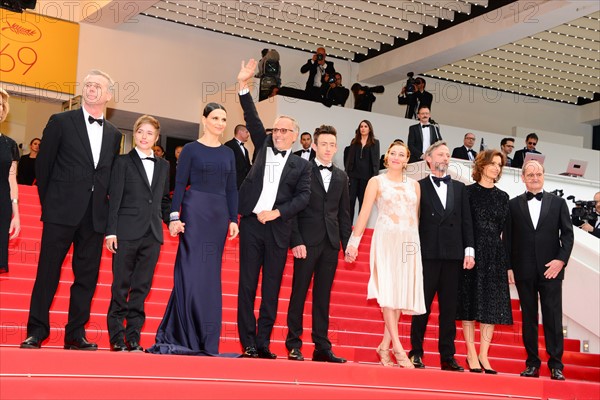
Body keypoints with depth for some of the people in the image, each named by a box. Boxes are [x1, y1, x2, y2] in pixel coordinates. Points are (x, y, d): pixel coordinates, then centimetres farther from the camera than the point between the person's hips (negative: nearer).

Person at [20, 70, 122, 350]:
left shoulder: (114, 134, 13)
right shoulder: (61, 122, 3)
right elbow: (43, 165, 4)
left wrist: (104, 208, 8)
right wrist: (49, 203, 4)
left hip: (95, 216, 4)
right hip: (62, 211, -4)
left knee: (87, 276, 5)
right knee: (48, 272, -2)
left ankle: (76, 334, 13)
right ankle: (36, 332, 6)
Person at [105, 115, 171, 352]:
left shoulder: (163, 166, 16)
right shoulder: (123, 162, 4)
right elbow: (114, 199, -1)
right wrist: (111, 230, -9)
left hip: (152, 234, 4)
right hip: (127, 232, -4)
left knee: (142, 287, 5)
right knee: (121, 286, 0)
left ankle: (133, 337, 10)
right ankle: (116, 337, 8)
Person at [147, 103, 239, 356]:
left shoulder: (228, 153, 14)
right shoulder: (191, 149, 1)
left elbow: (232, 190, 13)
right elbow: (179, 184, -3)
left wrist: (233, 219, 4)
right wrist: (174, 216, -12)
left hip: (219, 216, 5)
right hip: (195, 212, -5)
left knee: (211, 276, 6)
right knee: (192, 273, -6)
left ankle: (207, 341, 10)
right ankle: (187, 337, 0)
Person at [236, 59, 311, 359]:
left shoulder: (302, 165, 8)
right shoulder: (264, 148, 14)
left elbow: (303, 196, -1)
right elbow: (252, 120, 6)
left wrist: (277, 212, -13)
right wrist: (244, 87, -3)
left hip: (278, 227, -1)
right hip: (251, 222, 1)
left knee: (272, 287, 2)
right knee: (247, 283, -1)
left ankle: (263, 343, 7)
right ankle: (248, 343, 1)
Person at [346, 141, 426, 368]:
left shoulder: (414, 185, 16)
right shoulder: (376, 182, 8)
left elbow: (417, 216, 14)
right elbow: (365, 213, 2)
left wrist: (418, 244, 7)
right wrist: (354, 242, -5)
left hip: (409, 242, 3)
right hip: (386, 240, -3)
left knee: (401, 292, 0)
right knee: (388, 290, -12)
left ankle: (385, 346, 6)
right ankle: (397, 347, -14)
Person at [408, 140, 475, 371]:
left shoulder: (459, 188, 15)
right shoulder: (419, 187, 5)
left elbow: (466, 221, 10)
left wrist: (469, 250, 2)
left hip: (453, 255, 3)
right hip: (427, 254, -3)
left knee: (449, 307, 5)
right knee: (422, 305, 1)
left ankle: (447, 356, 9)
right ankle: (416, 353, 8)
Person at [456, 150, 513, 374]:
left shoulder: (502, 197, 13)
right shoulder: (467, 192, 1)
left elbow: (505, 230, 11)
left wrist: (508, 263, 4)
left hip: (494, 255, 4)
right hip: (471, 252, -4)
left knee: (492, 305, 1)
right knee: (470, 303, -1)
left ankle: (483, 355, 6)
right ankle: (471, 354, 5)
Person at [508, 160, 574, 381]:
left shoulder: (558, 202, 9)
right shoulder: (513, 204, 8)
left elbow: (568, 233, 5)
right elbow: (509, 238, 6)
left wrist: (561, 259, -8)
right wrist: (509, 266, 0)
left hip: (550, 269, 0)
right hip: (524, 270, 1)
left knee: (553, 317, -1)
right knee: (528, 317, 5)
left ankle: (556, 365, 5)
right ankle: (532, 363, 11)